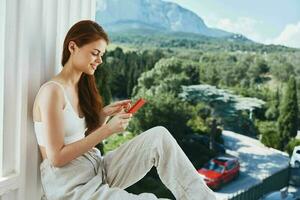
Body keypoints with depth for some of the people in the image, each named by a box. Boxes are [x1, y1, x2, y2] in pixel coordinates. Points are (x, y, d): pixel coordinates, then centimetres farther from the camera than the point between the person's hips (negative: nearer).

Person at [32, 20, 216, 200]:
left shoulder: (81, 87, 11)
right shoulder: (52, 90, -14)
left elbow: (86, 141, 12)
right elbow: (56, 157, -17)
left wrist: (105, 114, -4)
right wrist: (107, 130, -19)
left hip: (97, 171, 7)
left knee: (159, 136, -9)